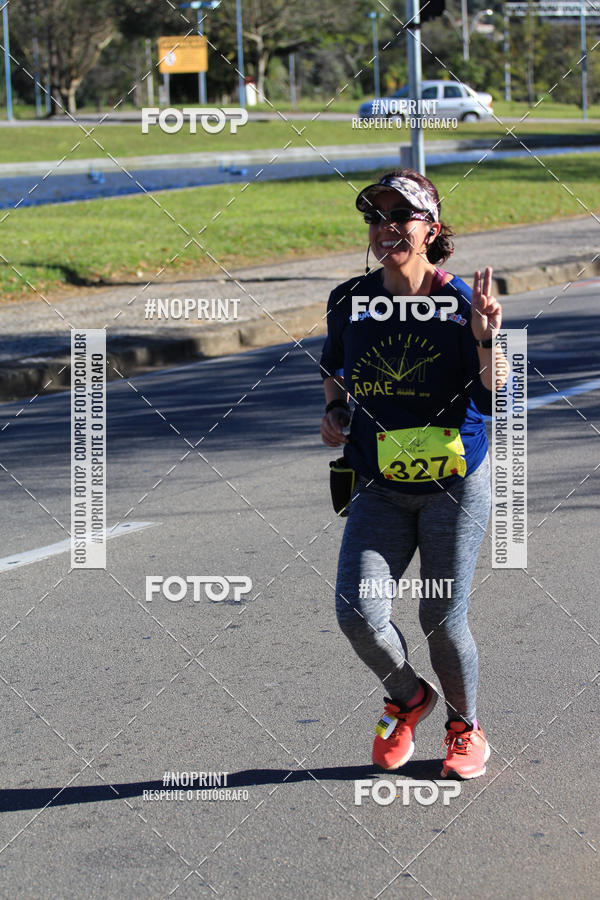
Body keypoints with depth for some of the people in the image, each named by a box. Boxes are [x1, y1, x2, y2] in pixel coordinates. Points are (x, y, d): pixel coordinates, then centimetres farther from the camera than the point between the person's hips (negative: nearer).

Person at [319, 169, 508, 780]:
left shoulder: (461, 303, -10)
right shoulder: (349, 302, -1)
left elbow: (492, 402, -14)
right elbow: (333, 368, 20)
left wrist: (486, 339, -29)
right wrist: (333, 411, 1)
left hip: (455, 483, -2)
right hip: (379, 487, 3)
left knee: (442, 619, 2)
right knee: (358, 614, -12)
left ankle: (465, 726, 30)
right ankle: (407, 698, 20)